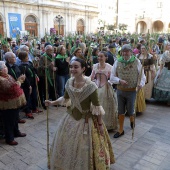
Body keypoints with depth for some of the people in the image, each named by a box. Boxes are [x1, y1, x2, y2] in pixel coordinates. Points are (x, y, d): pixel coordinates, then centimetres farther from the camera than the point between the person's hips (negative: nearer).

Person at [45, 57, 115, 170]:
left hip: (86, 120, -6)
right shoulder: (69, 83, -6)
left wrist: (100, 124, -12)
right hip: (71, 118, 6)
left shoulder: (90, 86, -23)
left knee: (84, 149, 10)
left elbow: (97, 106, -17)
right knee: (68, 145, 22)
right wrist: (52, 103, 2)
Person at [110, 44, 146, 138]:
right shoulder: (117, 62, -4)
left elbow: (142, 76, -1)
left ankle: (132, 120, 47)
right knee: (121, 111, 12)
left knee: (130, 110, 12)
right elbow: (112, 77, 0)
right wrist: (120, 80, -19)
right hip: (120, 90, 2)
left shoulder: (136, 62, -7)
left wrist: (140, 84, -20)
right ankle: (121, 130, 27)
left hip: (132, 91, -2)